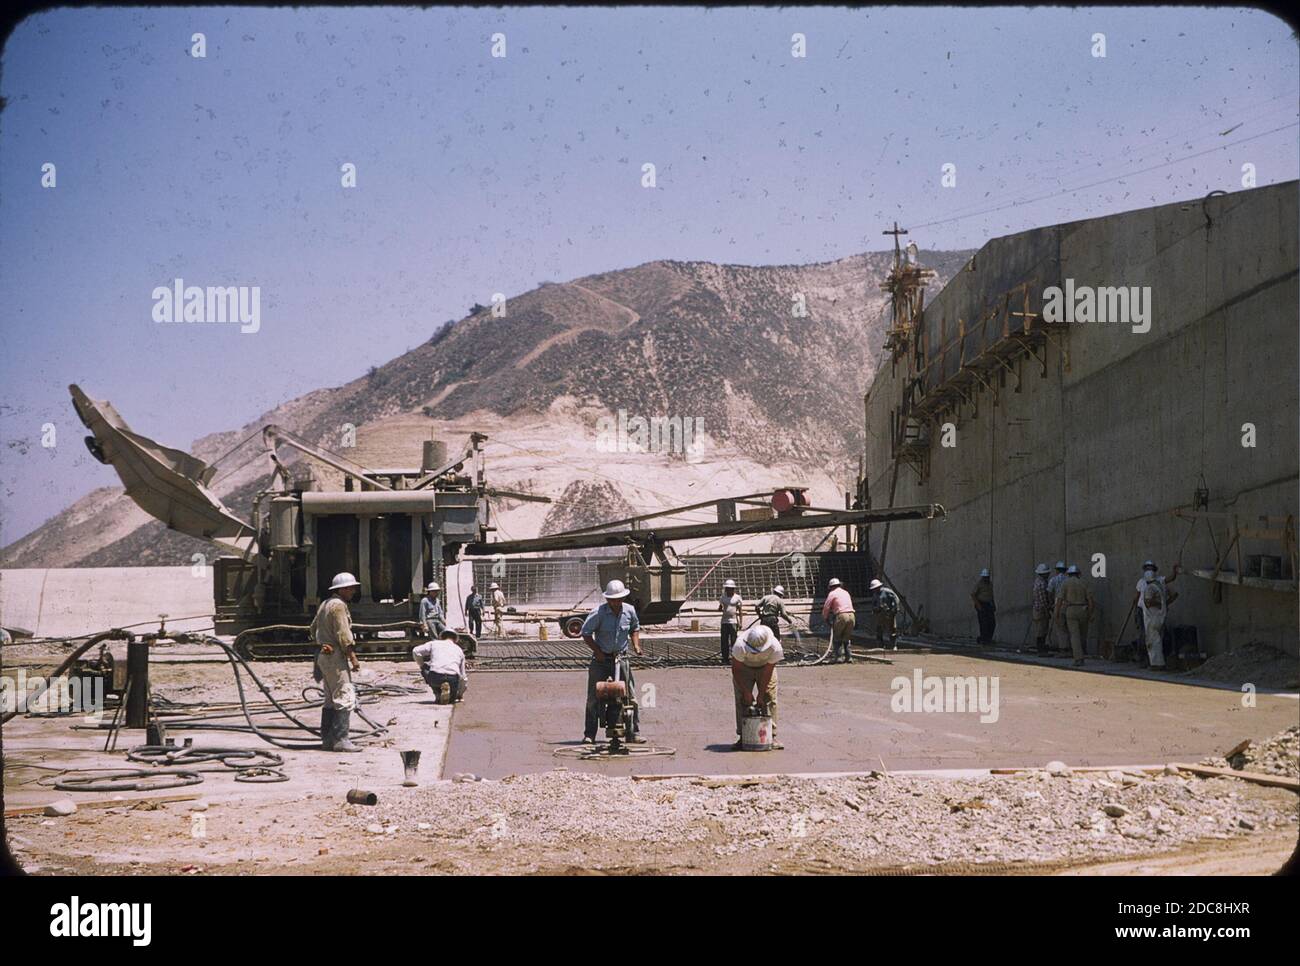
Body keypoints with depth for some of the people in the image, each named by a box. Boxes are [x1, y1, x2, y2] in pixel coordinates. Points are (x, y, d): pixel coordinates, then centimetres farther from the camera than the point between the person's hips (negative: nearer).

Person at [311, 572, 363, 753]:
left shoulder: (324, 604, 17)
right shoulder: (338, 605, -13)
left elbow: (313, 629, 25)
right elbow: (343, 633, -19)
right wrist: (353, 657, -18)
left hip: (323, 655, 10)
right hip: (335, 656, -10)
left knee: (331, 699, 15)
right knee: (345, 698, -11)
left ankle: (327, 739, 17)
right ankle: (341, 739, -15)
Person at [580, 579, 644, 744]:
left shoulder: (630, 611, -1)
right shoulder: (599, 613, -13)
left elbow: (634, 628, 18)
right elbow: (586, 633, -8)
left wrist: (636, 645, 2)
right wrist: (597, 651, -14)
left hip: (621, 658, 2)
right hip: (601, 659, -2)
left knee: (630, 695, -3)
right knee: (593, 698, 0)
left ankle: (634, 733, 2)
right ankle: (589, 735, 6)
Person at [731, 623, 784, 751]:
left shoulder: (775, 648, -35)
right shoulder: (740, 646, -37)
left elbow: (767, 673, -24)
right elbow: (736, 670, -23)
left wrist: (761, 695, -20)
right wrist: (746, 692, -21)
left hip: (765, 667, 1)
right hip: (744, 668, 0)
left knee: (769, 700, -11)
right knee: (742, 701, -11)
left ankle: (771, 736, -7)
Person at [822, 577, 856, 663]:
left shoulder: (832, 593, 5)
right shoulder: (846, 592, 23)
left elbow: (826, 607, 1)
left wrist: (825, 618, 17)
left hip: (841, 616, -5)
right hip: (851, 615, 5)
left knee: (836, 639, 5)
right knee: (847, 639, 15)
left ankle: (834, 657, -2)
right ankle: (849, 657, 10)